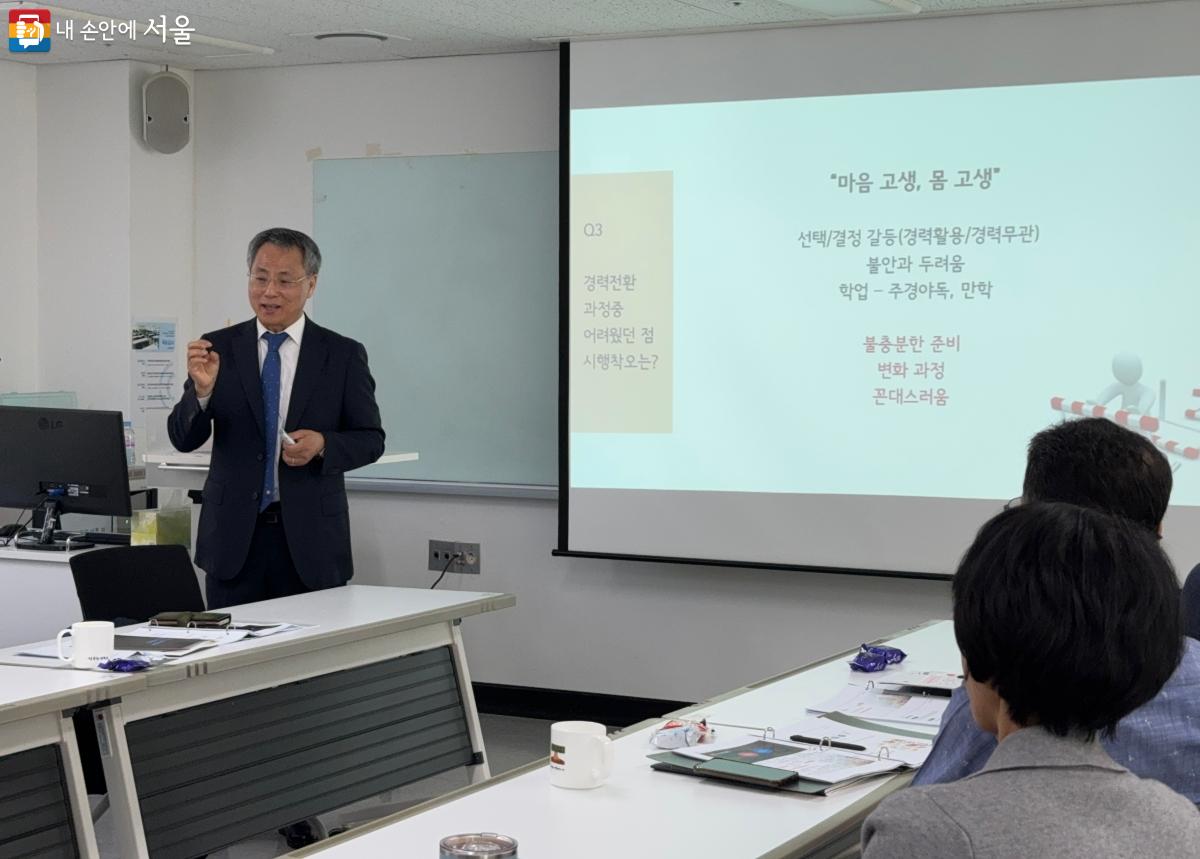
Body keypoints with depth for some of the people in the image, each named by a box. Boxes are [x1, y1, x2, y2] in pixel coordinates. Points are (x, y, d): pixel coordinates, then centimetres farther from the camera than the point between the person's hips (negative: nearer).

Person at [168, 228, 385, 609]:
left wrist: (322, 444, -15)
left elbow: (371, 439, 5)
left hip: (310, 538, -1)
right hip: (234, 535, 1)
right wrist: (201, 389, -19)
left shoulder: (343, 354, 2)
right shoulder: (219, 348, 3)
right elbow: (183, 439, 0)